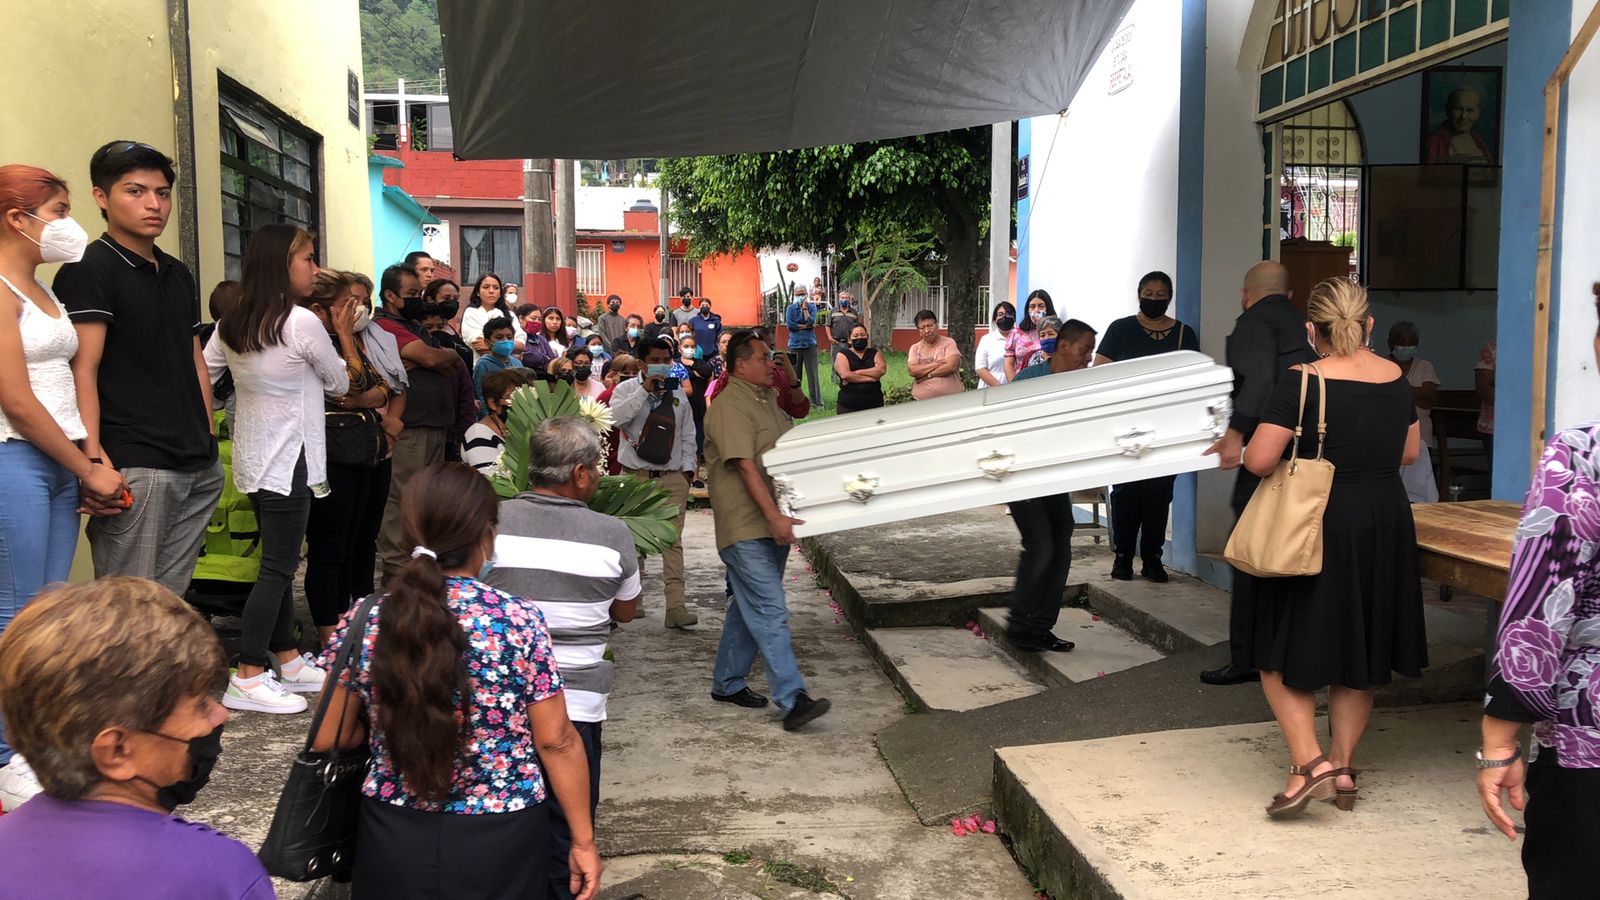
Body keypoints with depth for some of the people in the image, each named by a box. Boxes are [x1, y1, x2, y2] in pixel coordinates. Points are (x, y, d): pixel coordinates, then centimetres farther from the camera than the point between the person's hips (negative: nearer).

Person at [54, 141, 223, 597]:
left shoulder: (179, 275, 18)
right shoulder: (88, 271, -5)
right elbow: (83, 370, -13)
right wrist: (93, 458, -22)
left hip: (200, 469, 7)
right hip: (135, 469, -7)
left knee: (171, 600, 10)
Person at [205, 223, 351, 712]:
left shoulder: (231, 326, 7)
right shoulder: (302, 322, -15)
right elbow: (341, 384, -2)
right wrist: (344, 333, 9)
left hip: (253, 458, 8)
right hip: (288, 458, -8)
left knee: (279, 562, 15)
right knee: (277, 568, -4)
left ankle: (288, 660, 24)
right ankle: (247, 679, -3)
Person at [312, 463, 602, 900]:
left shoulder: (366, 623, -9)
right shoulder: (520, 620, -16)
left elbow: (328, 739, 0)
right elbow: (555, 740, -11)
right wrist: (584, 840, -1)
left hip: (394, 844, 2)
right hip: (500, 846, -1)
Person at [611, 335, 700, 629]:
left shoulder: (678, 393, 12)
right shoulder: (627, 388, 2)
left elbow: (688, 434, 16)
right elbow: (616, 417, -19)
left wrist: (688, 467, 6)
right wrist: (645, 390, -19)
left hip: (673, 476, 2)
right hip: (635, 475, -1)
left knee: (673, 541, -6)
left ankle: (675, 606, -10)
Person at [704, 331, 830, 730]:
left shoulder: (767, 400, 16)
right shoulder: (729, 407, -14)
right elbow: (746, 466, -23)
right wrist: (774, 517, -29)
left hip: (772, 525, 10)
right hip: (745, 526, -10)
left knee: (749, 606, 16)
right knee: (769, 611, -11)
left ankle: (728, 683, 28)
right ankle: (792, 700, -12)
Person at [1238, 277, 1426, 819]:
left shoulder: (1303, 382, -16)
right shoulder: (1396, 378, 2)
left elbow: (1258, 461, -19)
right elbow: (1408, 452, 15)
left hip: (1319, 526, -5)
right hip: (1386, 525, 6)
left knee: (1283, 651, 7)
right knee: (1361, 653, 17)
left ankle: (1309, 761, -6)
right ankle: (1343, 763, 21)